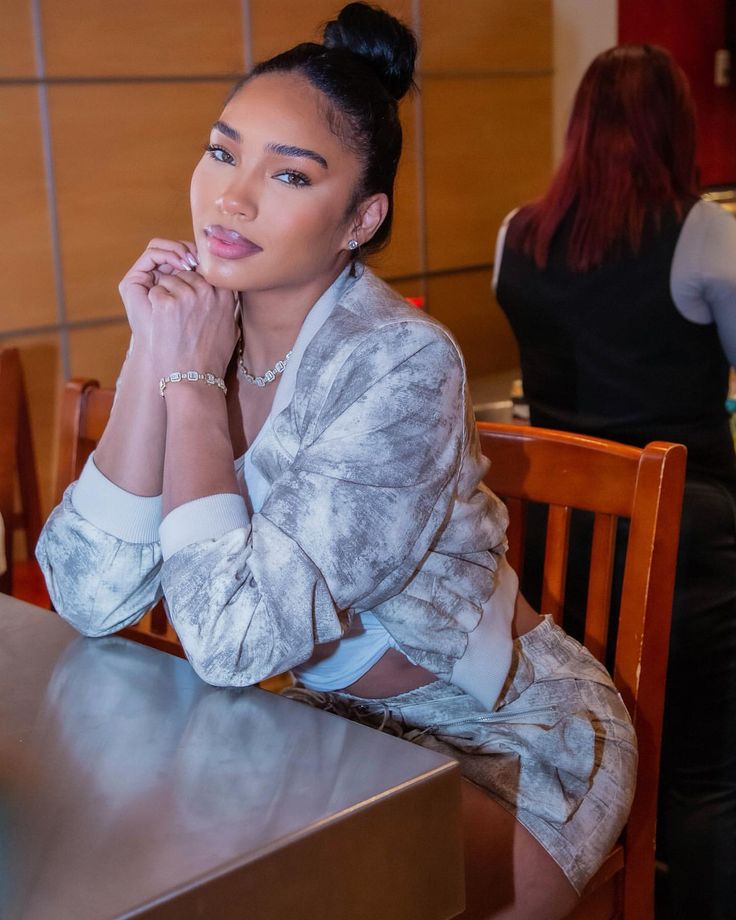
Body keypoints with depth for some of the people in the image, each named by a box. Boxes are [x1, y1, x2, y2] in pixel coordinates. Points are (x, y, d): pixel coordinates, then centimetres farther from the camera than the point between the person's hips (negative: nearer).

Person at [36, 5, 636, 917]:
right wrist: (151, 360, -21)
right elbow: (91, 599, -15)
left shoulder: (401, 365, -25)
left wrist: (194, 379, -24)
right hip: (343, 724, 6)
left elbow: (233, 639, -30)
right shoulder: (200, 325, -7)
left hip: (505, 745, -5)